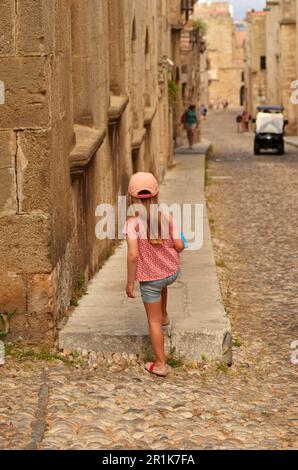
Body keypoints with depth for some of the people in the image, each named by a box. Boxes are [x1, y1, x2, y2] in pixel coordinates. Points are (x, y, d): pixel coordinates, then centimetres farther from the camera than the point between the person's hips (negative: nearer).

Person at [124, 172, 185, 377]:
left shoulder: (133, 223, -21)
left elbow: (133, 255, -24)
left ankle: (161, 364, 19)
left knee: (153, 321, 11)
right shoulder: (167, 218, -12)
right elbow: (179, 246, -11)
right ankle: (164, 315, 53)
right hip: (172, 272, 3)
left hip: (149, 278, -3)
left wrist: (130, 282, -14)